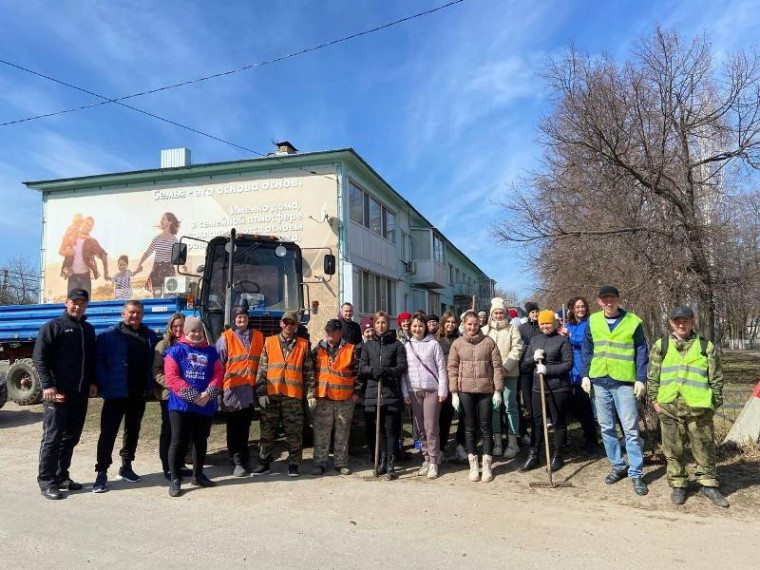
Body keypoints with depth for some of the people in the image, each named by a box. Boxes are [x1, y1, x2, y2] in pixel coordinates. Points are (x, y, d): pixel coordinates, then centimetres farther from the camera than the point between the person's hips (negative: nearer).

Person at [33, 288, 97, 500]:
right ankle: (46, 481, 4)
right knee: (52, 438, -3)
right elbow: (39, 357, -9)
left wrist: (92, 381, 12)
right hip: (57, 393, -6)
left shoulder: (88, 329, 16)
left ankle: (62, 476, 21)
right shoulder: (53, 326, -3)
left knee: (71, 438, 11)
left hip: (80, 394, 6)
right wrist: (48, 385, -17)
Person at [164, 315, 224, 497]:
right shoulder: (176, 350, -1)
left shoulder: (211, 352, 10)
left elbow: (218, 374, 4)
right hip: (181, 405, -4)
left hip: (206, 406, 4)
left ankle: (198, 475, 29)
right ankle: (175, 480, 6)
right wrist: (193, 396, -17)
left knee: (201, 441, 15)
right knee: (179, 442, -3)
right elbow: (171, 376, -11)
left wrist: (208, 393, -14)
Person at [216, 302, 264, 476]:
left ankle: (244, 460, 26)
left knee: (245, 427, 14)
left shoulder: (258, 336, 9)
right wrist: (219, 387, -8)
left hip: (250, 389, 4)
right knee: (234, 428, 1)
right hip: (232, 389, -4)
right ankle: (237, 462, 4)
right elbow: (218, 364, -4)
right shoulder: (225, 338, -2)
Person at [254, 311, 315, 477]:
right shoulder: (269, 342, 9)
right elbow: (262, 369, 6)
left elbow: (309, 372, 7)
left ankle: (293, 464, 14)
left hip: (293, 395, -1)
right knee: (267, 431, 8)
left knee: (294, 432, 3)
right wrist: (261, 392, -2)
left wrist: (310, 394, 0)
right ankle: (265, 463, 19)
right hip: (270, 394, 1)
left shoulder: (303, 345, 8)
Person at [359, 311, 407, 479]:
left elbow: (402, 366, -3)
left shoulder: (397, 344, 4)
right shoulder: (368, 345, 14)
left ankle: (390, 465, 5)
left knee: (391, 430, -1)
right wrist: (372, 370, -14)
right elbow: (361, 367, 7)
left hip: (391, 394, -3)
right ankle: (382, 461, 22)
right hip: (372, 393, 3)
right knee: (378, 429, 10)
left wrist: (386, 371, -19)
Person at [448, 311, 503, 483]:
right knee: (470, 428, 9)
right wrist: (454, 393, -3)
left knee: (485, 427, 5)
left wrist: (498, 391, -4)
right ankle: (473, 465, 18)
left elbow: (497, 367, 0)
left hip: (486, 390, -1)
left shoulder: (488, 342, 0)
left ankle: (487, 465, 15)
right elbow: (452, 369, 3)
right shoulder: (457, 343, 3)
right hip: (465, 391, 1)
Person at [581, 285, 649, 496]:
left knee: (631, 428, -2)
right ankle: (617, 466, 26)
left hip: (625, 382, -3)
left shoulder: (633, 321, -2)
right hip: (599, 381, 3)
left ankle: (636, 473, 8)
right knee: (606, 427, 11)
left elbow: (642, 352, -1)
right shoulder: (592, 321, 5)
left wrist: (641, 379, -7)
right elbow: (587, 351, 9)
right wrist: (585, 375, 2)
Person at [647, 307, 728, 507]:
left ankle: (709, 484, 25)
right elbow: (653, 376, 7)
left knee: (704, 448, 8)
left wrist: (716, 401, 5)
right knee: (673, 449, 8)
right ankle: (678, 485, 21)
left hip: (699, 408, 0)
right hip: (669, 407, 0)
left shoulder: (706, 346, 5)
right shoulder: (661, 345, 6)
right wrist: (655, 399, 3)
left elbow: (716, 377, 9)